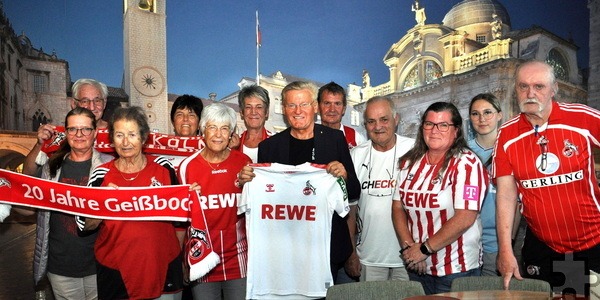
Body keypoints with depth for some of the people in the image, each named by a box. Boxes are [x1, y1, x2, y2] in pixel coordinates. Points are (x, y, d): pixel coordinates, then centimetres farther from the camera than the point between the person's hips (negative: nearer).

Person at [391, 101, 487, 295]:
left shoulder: (466, 163, -12)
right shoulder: (409, 162, 4)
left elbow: (465, 219, -19)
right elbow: (398, 207, 3)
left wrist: (424, 248, -15)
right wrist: (408, 247, -10)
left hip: (456, 268, -4)